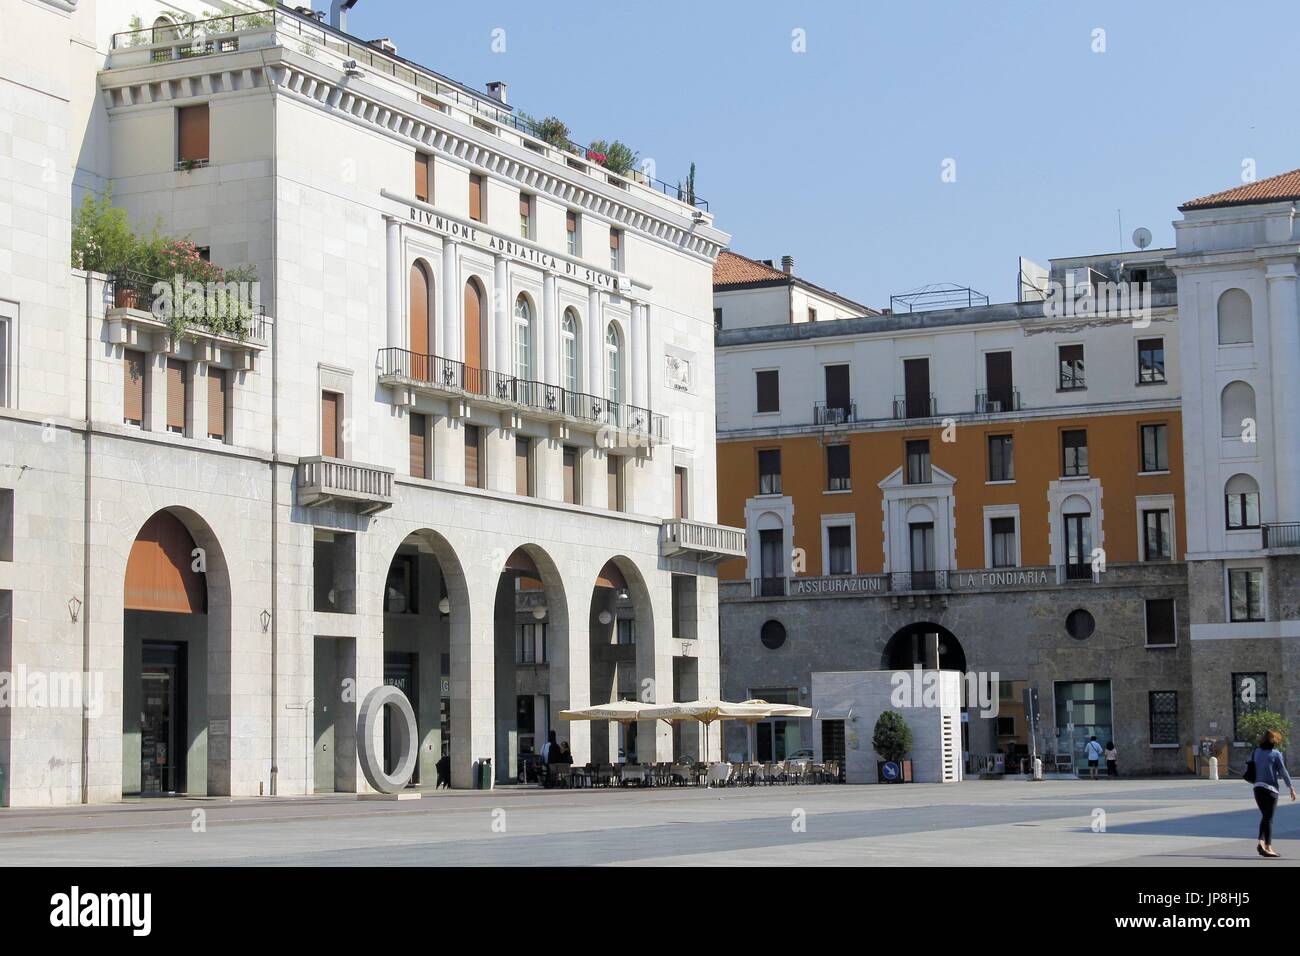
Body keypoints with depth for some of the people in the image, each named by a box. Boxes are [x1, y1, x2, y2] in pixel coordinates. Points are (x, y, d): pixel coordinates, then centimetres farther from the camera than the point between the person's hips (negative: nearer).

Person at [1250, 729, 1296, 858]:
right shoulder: (1276, 754, -7)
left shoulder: (1256, 752, 6)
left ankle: (1261, 842, 3)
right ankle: (1268, 846, -3)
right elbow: (1283, 772, -6)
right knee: (1268, 818, -2)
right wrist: (1291, 788, 1)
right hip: (1270, 788, -5)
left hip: (1257, 787, 5)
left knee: (1265, 816, 16)